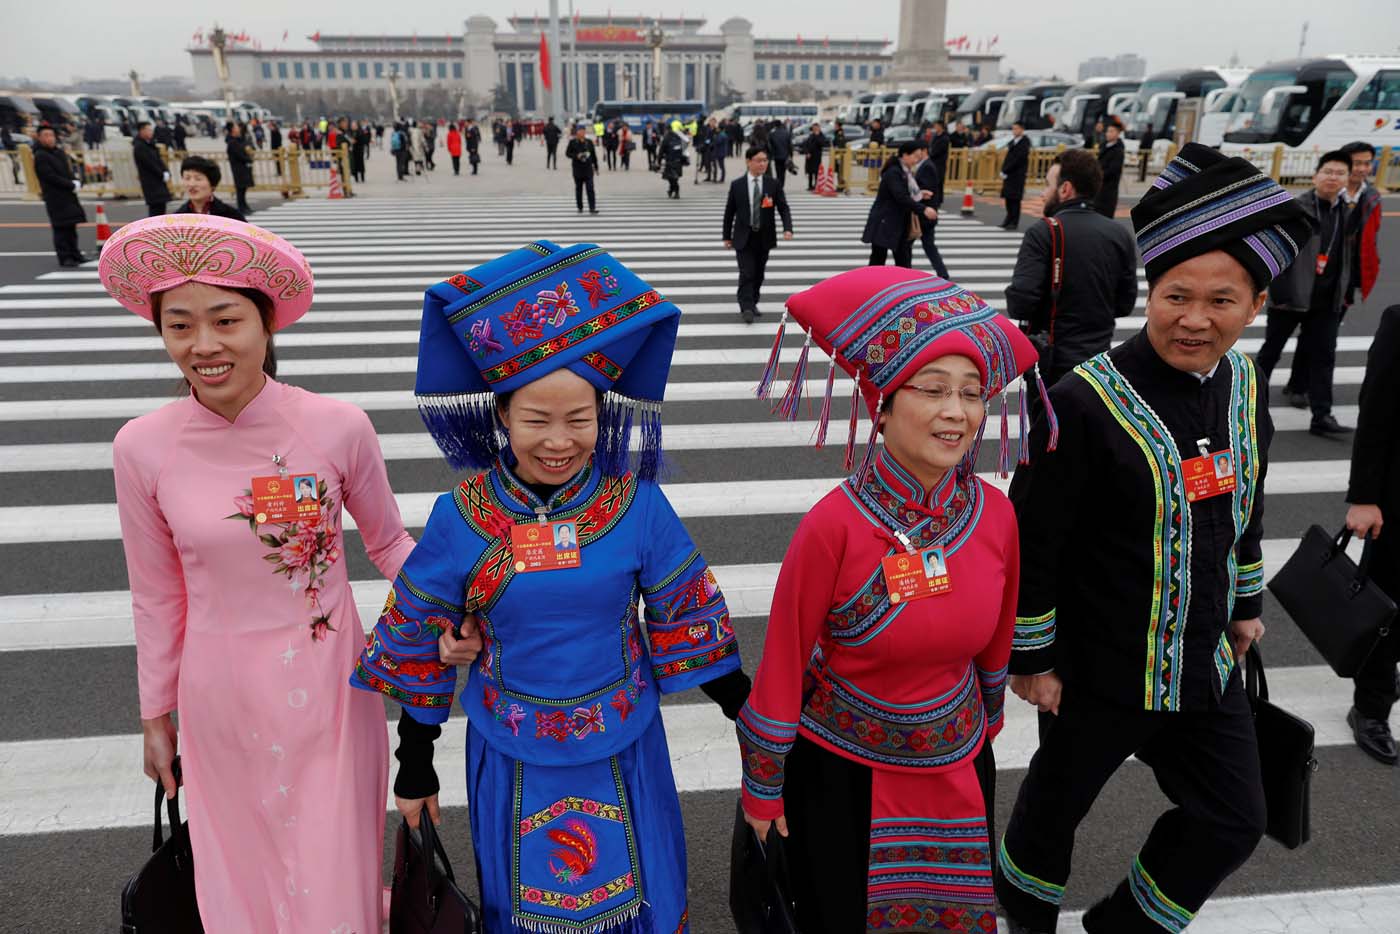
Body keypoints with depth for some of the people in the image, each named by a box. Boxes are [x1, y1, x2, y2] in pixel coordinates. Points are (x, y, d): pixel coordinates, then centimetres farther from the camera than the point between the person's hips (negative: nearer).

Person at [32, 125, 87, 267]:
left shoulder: (59, 151, 14)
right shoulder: (40, 157, -10)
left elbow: (69, 170, 17)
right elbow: (51, 177, -16)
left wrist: (76, 182, -4)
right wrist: (72, 185, -17)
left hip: (69, 195, 7)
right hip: (55, 198, -7)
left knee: (71, 226, 13)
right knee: (61, 228, -5)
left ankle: (75, 254, 21)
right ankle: (65, 257, -2)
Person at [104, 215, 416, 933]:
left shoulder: (339, 427, -17)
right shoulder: (143, 448, -12)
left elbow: (388, 542, -1)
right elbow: (157, 597, 0)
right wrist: (155, 714, 9)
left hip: (326, 685, -1)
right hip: (220, 699, 1)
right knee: (246, 874, 22)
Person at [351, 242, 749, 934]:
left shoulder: (636, 504, -15)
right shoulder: (461, 518, -15)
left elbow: (687, 615, -4)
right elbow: (418, 640, -3)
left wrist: (747, 709, 2)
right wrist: (415, 761, 3)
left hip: (623, 748, 0)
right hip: (512, 757, 0)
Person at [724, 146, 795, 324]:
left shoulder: (773, 185, 0)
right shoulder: (737, 185, -1)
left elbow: (783, 209, -3)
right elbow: (729, 212, 5)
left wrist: (787, 228, -20)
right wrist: (727, 236, 5)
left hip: (764, 237, 2)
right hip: (744, 238, -2)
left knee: (759, 274, 11)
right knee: (747, 274, -13)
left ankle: (752, 304, 27)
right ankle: (746, 309, -15)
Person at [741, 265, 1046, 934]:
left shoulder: (994, 514, -12)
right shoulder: (835, 525, -26)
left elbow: (995, 638, 5)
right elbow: (784, 660, -16)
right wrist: (762, 787, -6)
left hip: (958, 764, 5)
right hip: (840, 771, -4)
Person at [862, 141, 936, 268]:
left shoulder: (905, 172, 10)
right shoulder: (893, 172, -18)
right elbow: (901, 197, -28)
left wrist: (919, 194, 3)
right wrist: (923, 209, -30)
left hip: (900, 225, 9)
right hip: (885, 224, -9)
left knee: (903, 262, 7)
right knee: (877, 262, 0)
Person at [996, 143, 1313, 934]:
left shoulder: (1244, 385, -2)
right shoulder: (1087, 400, -24)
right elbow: (1032, 538, -20)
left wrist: (1245, 604, 19)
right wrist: (1032, 656, -14)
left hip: (1208, 663, 6)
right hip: (1100, 667, -6)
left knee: (1233, 823, 16)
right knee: (1058, 802, 16)